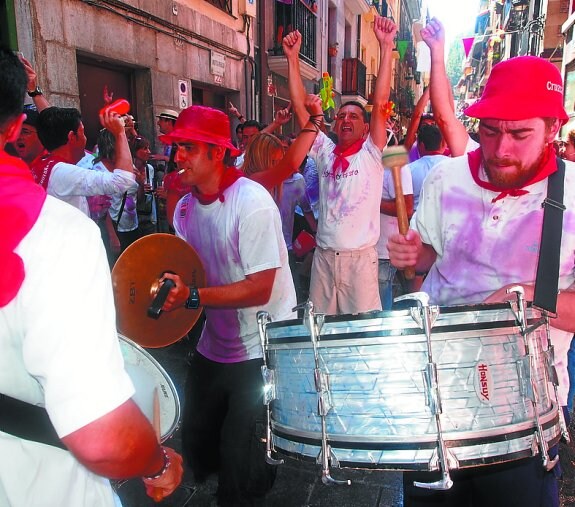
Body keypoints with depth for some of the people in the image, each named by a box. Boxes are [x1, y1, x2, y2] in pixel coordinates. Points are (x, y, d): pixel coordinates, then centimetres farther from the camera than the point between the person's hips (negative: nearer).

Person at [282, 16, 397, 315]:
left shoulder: (371, 154, -2)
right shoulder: (324, 152, 7)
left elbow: (380, 104, -14)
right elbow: (300, 108, 3)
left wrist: (386, 47, -19)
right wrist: (293, 58, -3)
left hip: (360, 258, -3)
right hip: (323, 256, 4)